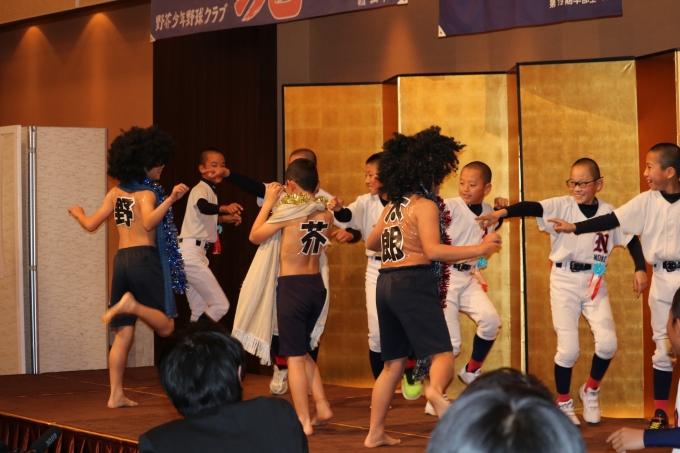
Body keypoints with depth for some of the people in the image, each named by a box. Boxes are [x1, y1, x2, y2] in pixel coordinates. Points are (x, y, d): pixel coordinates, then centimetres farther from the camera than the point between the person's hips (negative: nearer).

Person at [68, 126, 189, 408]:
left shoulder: (115, 193, 11)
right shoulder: (147, 193, -6)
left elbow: (91, 225, 15)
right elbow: (149, 222, -25)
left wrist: (78, 213, 35)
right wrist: (170, 199, -32)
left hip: (121, 260, 7)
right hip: (145, 259, -7)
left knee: (124, 333, 9)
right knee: (165, 326, -3)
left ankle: (116, 395, 5)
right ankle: (132, 304, -27)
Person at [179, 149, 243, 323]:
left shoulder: (209, 190, 17)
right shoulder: (201, 189, -12)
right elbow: (203, 206, -37)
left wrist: (224, 218, 18)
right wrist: (224, 208, -56)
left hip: (194, 254, 10)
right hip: (191, 254, -10)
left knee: (200, 311, 12)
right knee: (220, 304, -14)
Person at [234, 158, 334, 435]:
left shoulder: (287, 212, -13)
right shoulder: (325, 215, 2)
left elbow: (255, 236, -2)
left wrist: (268, 203, 6)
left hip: (291, 286, -6)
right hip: (317, 285, 6)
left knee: (295, 357, 1)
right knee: (302, 351, 22)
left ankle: (304, 421, 1)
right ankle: (322, 407, 15)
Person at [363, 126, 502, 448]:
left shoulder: (392, 207, 17)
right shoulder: (425, 205, -6)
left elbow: (371, 243, 31)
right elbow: (433, 250, -19)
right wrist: (480, 249, -17)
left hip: (386, 284, 8)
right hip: (414, 284, -8)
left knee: (393, 363, 16)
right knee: (443, 354, -13)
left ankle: (375, 432, 16)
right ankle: (436, 391, -47)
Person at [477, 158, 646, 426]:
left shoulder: (608, 212, 0)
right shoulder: (561, 206, -8)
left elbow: (631, 239, 10)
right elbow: (532, 208, -25)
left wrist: (640, 269, -2)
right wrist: (501, 213, -41)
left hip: (595, 282, 2)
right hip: (564, 280, -2)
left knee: (607, 342, -9)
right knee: (568, 349, -3)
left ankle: (591, 391, 19)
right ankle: (563, 403, 19)